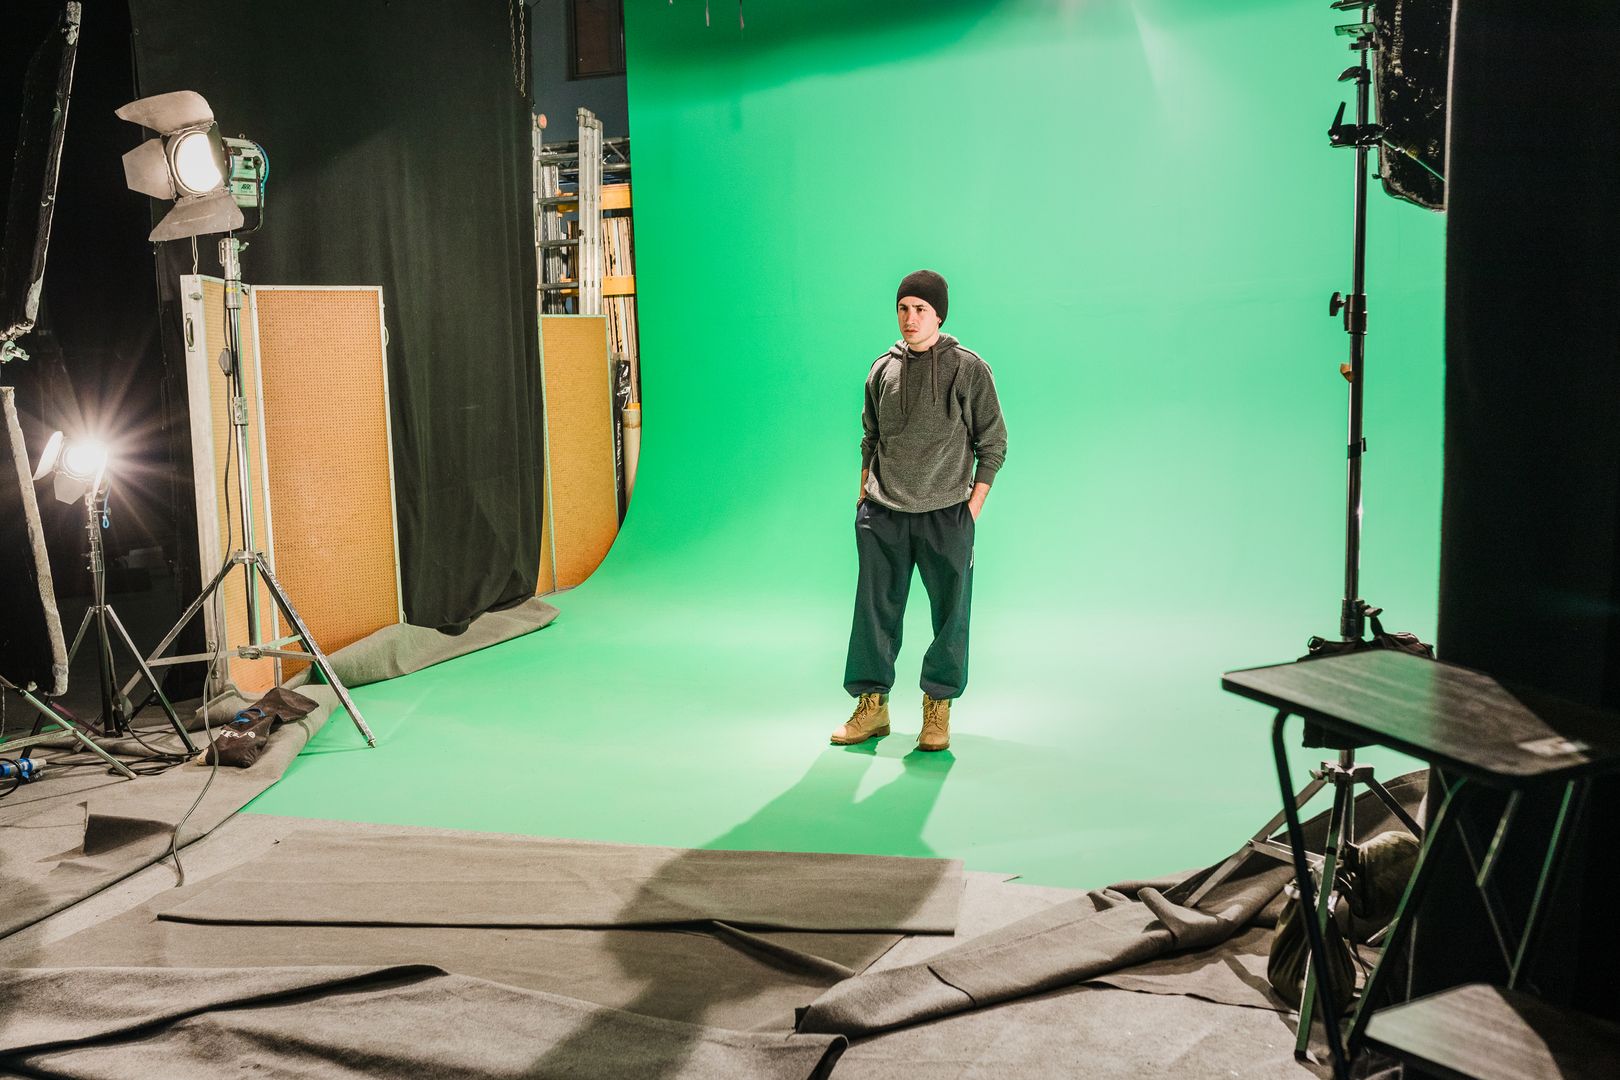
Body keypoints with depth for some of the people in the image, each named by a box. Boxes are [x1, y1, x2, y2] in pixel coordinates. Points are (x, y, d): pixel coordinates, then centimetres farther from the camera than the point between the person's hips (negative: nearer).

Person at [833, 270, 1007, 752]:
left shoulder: (969, 369, -2)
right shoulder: (882, 369, 7)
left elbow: (993, 443, 1)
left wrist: (973, 506, -5)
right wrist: (865, 496, 10)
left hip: (946, 517, -3)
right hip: (882, 517, 3)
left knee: (950, 615, 3)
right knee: (875, 612, 6)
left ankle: (938, 709, 18)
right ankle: (872, 706, 18)